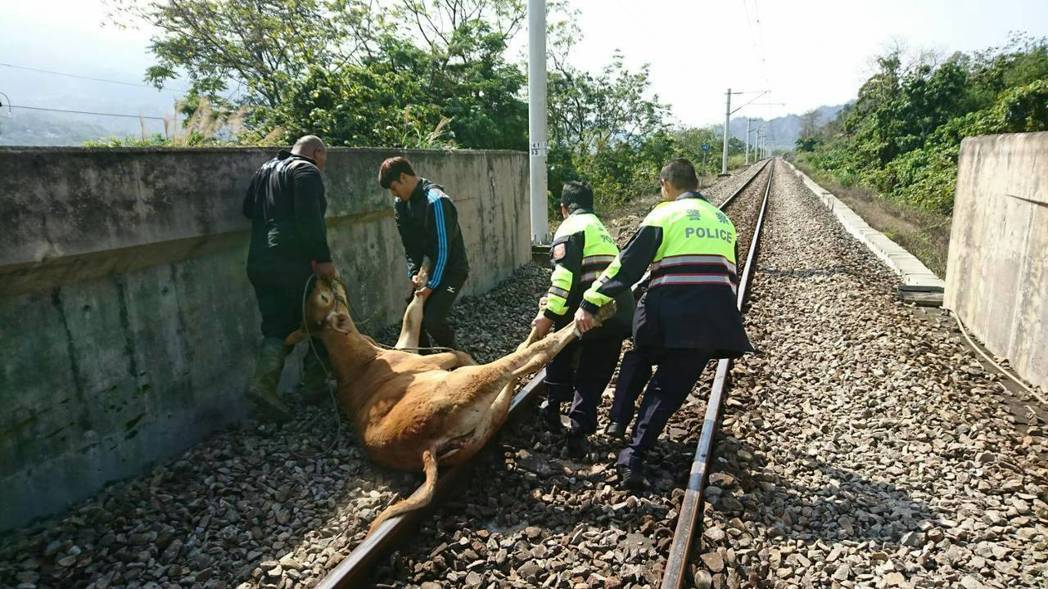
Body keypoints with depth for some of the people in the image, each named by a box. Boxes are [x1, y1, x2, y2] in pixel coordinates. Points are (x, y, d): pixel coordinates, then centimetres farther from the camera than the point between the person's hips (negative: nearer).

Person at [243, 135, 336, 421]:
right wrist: (323, 258, -18)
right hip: (294, 263, -7)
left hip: (259, 263, 7)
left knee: (277, 327, 10)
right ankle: (314, 384, 14)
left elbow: (248, 209, 24)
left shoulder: (265, 169, 21)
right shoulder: (306, 171, -5)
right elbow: (310, 218, -18)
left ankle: (263, 382, -7)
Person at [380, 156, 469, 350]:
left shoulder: (435, 200, -23)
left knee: (432, 320, -18)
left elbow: (443, 247, -24)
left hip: (451, 270, -8)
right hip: (427, 269, 8)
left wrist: (432, 284, -21)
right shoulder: (400, 203, 2)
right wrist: (414, 272, -5)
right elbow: (409, 243, 8)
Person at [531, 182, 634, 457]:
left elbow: (565, 276, -15)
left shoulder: (570, 228, 0)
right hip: (619, 313, 6)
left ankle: (553, 407, 29)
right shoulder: (603, 230, 27)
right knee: (594, 376, 13)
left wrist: (549, 316, -13)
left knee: (560, 357, 21)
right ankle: (579, 432, 7)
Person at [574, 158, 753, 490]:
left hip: (670, 313, -3)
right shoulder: (723, 220, 21)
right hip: (715, 318, 4)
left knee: (639, 358, 27)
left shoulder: (665, 214, 3)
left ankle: (619, 421, 23)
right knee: (669, 388, 10)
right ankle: (633, 457, 2)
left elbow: (627, 266, -4)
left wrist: (590, 304, -3)